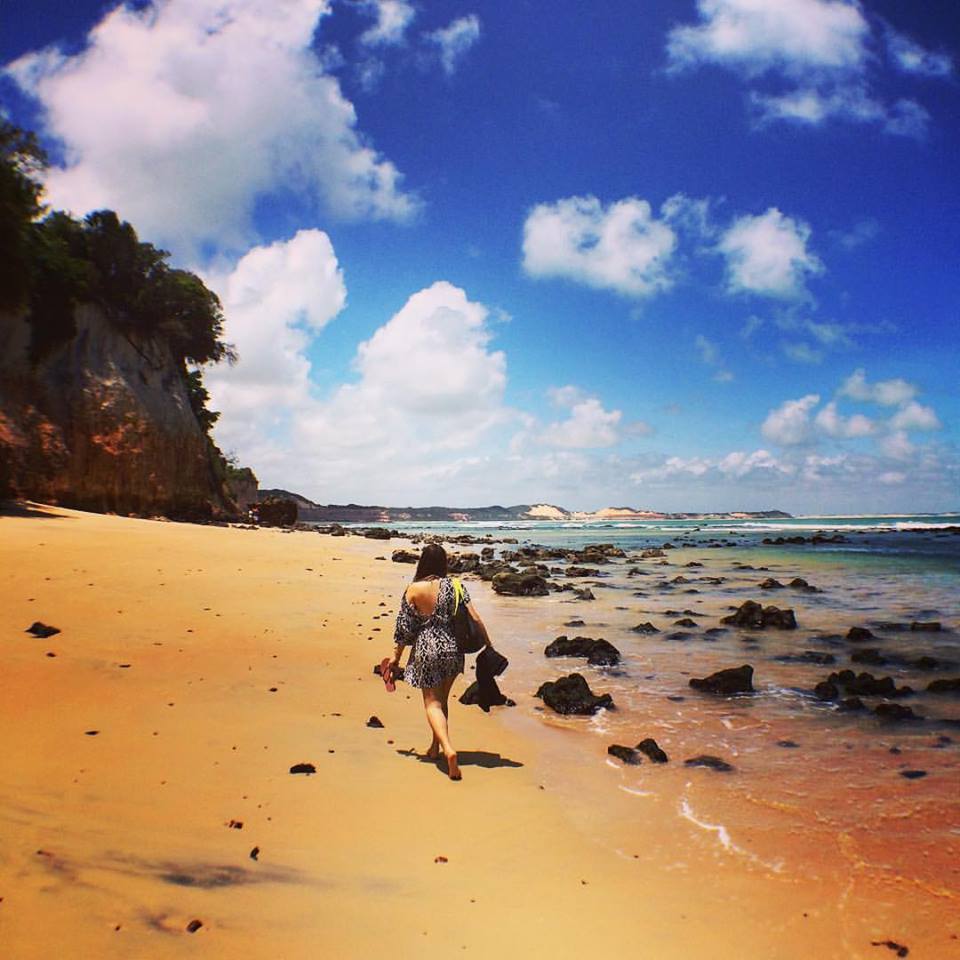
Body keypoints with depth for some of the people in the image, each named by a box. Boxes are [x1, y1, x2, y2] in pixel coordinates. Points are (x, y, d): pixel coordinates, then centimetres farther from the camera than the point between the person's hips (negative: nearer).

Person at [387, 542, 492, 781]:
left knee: (432, 703, 2)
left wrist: (396, 657, 7)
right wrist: (489, 645, 5)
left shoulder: (413, 590, -8)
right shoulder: (454, 586, -3)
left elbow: (404, 627, -3)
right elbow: (475, 619, -5)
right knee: (442, 699, 21)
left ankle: (448, 749, -19)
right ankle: (435, 747, 33)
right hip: (452, 649, 3)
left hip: (426, 650, -3)